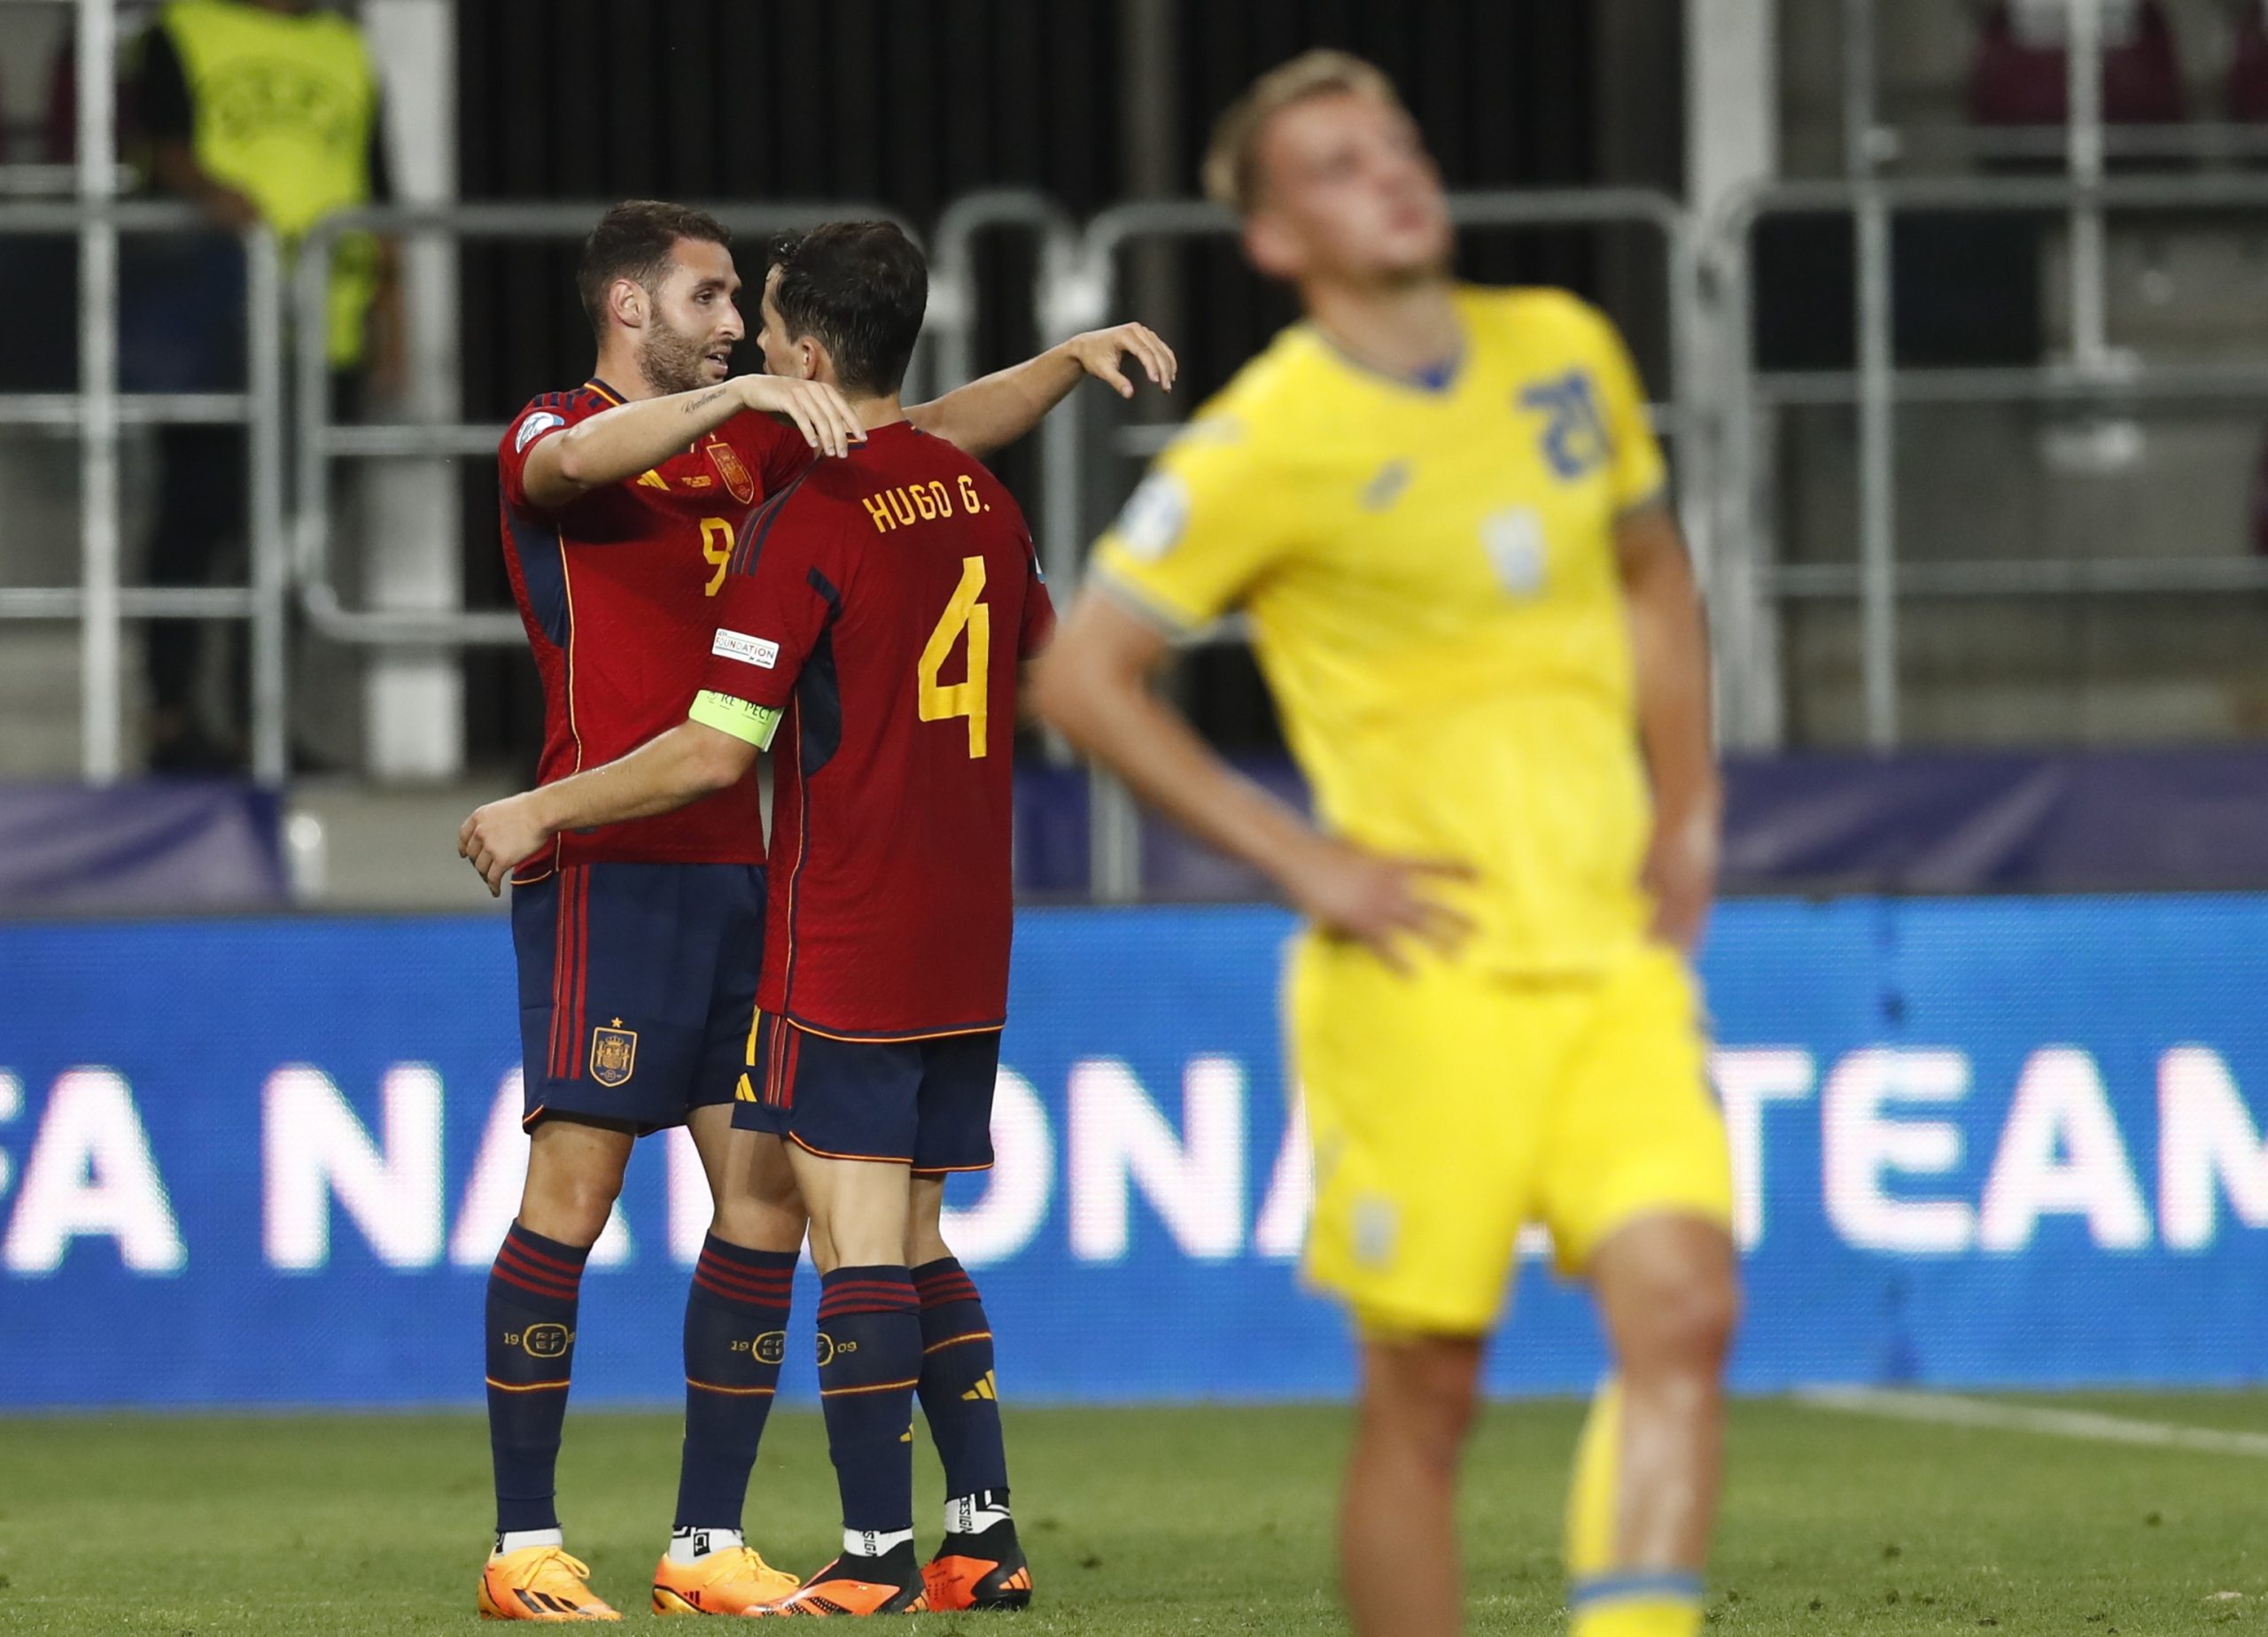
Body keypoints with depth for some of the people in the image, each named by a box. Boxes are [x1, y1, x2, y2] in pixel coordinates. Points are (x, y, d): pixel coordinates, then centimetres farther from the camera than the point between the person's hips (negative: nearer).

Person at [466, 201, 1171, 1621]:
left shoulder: (748, 443, 20)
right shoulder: (555, 435, -1)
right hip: (607, 866, -8)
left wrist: (1074, 360, 11)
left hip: (735, 867, 8)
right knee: (574, 1187, -10)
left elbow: (942, 432, 24)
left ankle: (709, 1546, 9)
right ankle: (526, 1548, -7)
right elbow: (575, 462, -27)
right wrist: (745, 391, -36)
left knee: (767, 1194, 4)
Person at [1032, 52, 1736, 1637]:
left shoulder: (1567, 353, 10)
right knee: (1425, 1392, -2)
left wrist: (1689, 815, 14)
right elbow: (1080, 673, -3)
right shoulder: (1267, 442, -7)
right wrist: (1305, 862, -7)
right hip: (1428, 965, -5)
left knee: (1680, 1312, -14)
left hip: (1617, 956, 5)